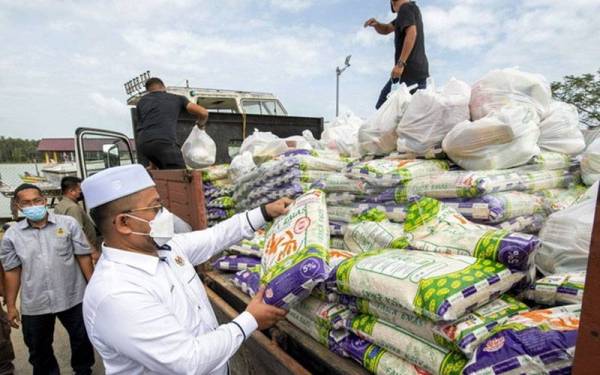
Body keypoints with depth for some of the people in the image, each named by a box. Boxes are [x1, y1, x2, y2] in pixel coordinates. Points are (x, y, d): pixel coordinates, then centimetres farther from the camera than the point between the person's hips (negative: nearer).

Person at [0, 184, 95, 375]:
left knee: (82, 339, 16)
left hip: (72, 298, -1)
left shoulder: (68, 223, -7)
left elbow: (83, 257, -5)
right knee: (38, 348, 18)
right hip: (34, 304, 1)